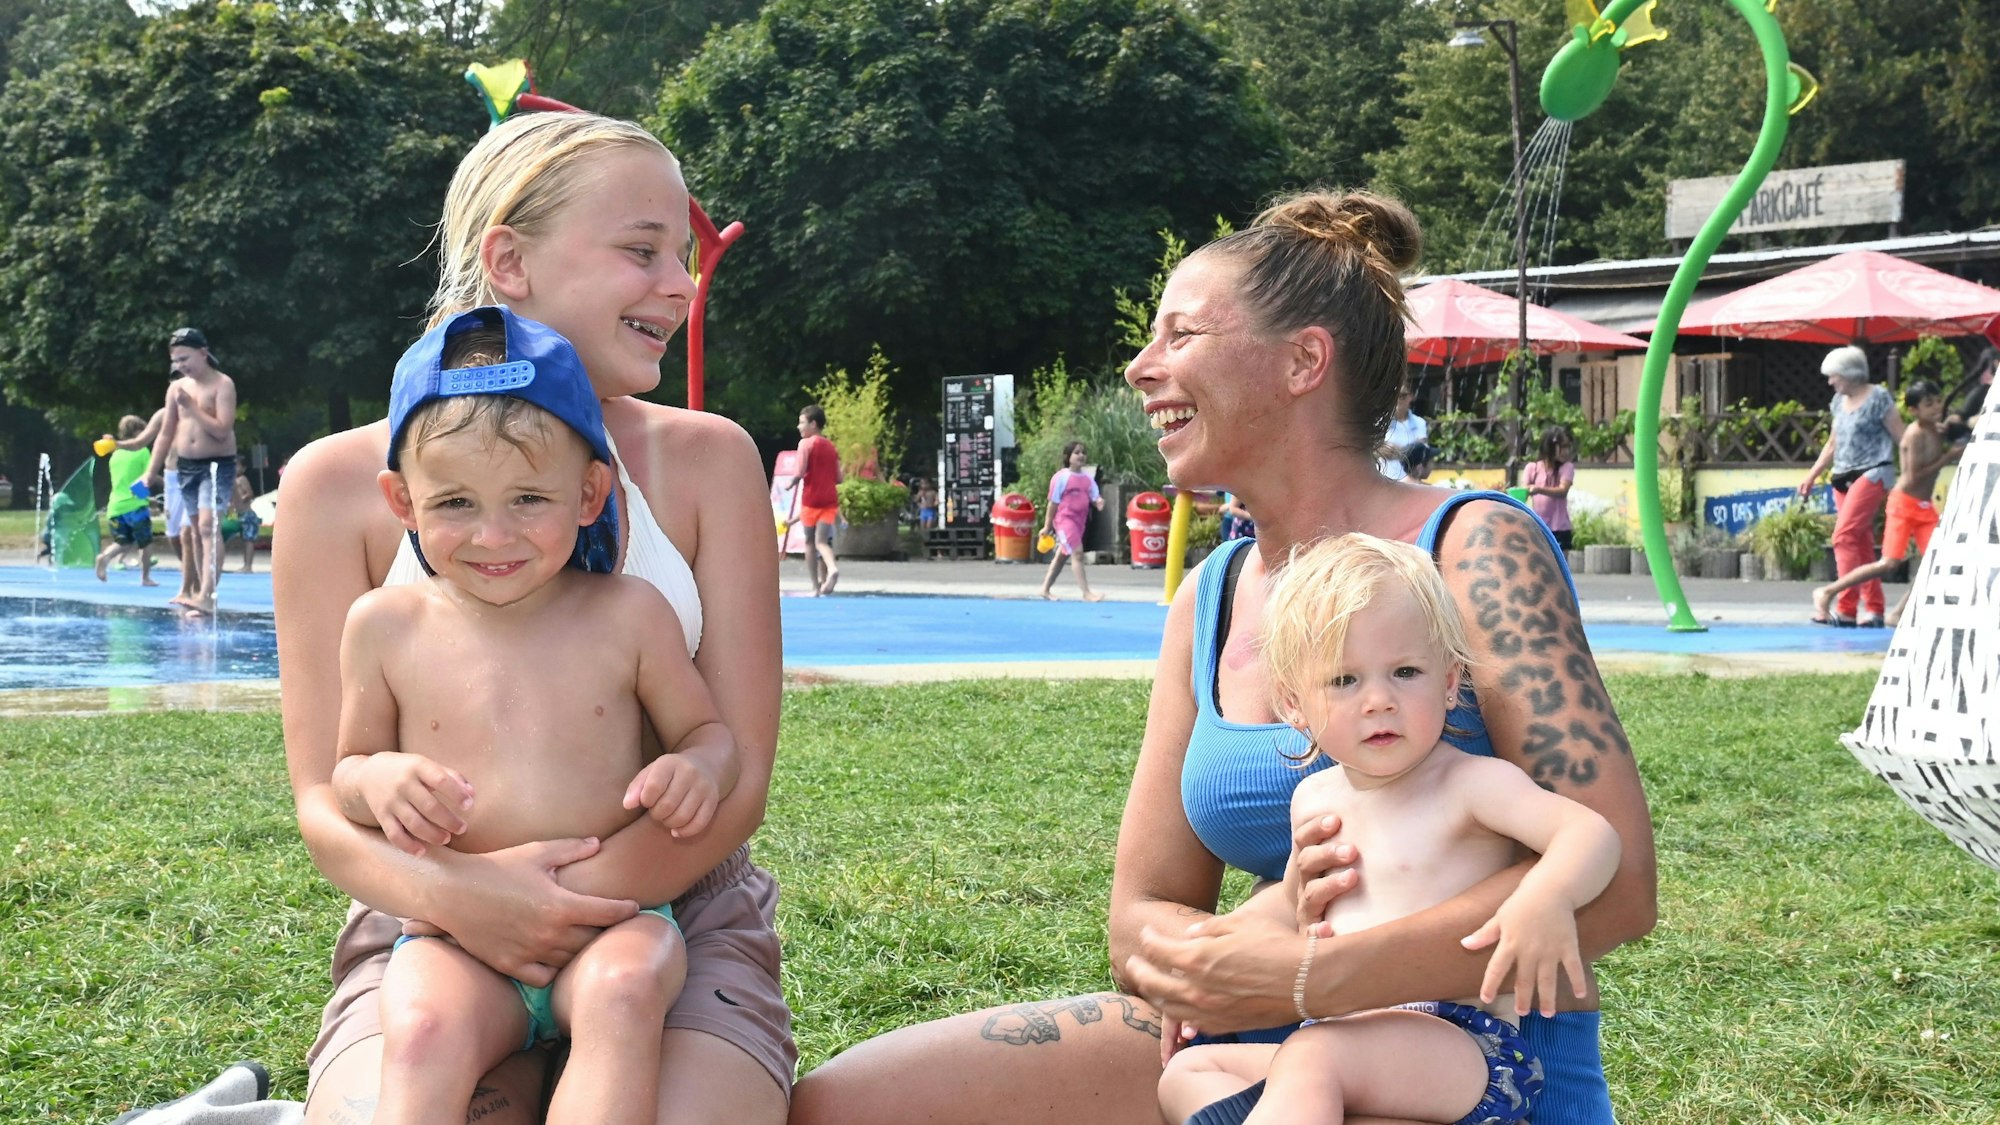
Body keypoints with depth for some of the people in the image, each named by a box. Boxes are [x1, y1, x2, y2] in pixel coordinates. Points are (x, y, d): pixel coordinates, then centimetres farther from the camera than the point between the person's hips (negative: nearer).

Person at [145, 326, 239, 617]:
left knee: (208, 526, -20)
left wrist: (191, 406, -19)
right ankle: (199, 593, 13)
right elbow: (166, 434, 14)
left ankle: (207, 596, -28)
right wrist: (151, 472, 11)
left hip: (218, 465, -6)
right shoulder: (176, 388, 8)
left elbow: (222, 429, -19)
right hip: (186, 465, 6)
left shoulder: (222, 385, -10)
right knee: (195, 531, 8)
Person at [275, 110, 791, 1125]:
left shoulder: (705, 461, 4)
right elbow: (327, 801, 0)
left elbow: (737, 772, -1)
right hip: (433, 930, -1)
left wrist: (577, 905, -19)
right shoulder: (339, 485, 1)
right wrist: (452, 892, -23)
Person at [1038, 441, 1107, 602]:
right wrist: (1047, 526, -4)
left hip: (1079, 520, 7)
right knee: (1077, 553, -16)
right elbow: (1053, 503, -6)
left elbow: (1094, 497, 7)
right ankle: (1087, 593, -18)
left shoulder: (1088, 478, 8)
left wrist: (1099, 502, -19)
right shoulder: (1061, 477, -9)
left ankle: (1045, 589, 28)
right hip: (1064, 519, -7)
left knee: (1061, 555, 16)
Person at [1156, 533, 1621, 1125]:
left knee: (1311, 1057, -34)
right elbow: (1292, 900, 35)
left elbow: (1594, 832, -20)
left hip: (1469, 1047, -8)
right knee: (1187, 1071, 0)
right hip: (1351, 1043, 9)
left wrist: (1546, 898, -41)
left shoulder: (1471, 783, -6)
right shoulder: (1315, 800, 16)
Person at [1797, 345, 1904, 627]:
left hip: (1872, 474, -8)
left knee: (1844, 536, -18)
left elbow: (1902, 438, -6)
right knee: (1861, 544, 6)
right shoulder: (1839, 401, 15)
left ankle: (1846, 609, -20)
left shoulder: (1877, 397, -6)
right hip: (1843, 478, 8)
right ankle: (1874, 611, 9)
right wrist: (1811, 476, 19)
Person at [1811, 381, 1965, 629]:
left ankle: (1899, 613, 1)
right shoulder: (1916, 434, -17)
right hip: (1905, 502, -8)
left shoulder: (1937, 431, 5)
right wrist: (1947, 458, -19)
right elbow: (1914, 477, -21)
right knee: (1889, 563, -13)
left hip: (1926, 506, 8)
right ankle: (1827, 593, -3)